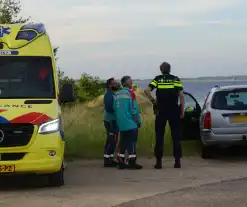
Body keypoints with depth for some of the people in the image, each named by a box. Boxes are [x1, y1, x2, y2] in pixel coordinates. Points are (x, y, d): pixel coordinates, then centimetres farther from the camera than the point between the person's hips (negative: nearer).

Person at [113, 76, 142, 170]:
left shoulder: (117, 94, 10)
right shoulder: (130, 93, -10)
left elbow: (115, 109, 12)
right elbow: (133, 110, -14)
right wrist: (138, 121, -6)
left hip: (121, 124, 7)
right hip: (131, 123, -7)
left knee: (123, 142, 12)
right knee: (132, 142, -3)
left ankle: (121, 162, 13)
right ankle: (132, 162, -4)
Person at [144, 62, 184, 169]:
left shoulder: (158, 79, 3)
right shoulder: (175, 79, 3)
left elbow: (147, 90, -10)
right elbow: (181, 96, -3)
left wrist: (153, 101, 1)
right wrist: (182, 111, 1)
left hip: (161, 111, 0)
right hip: (174, 111, 0)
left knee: (159, 137, 5)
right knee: (176, 136, 5)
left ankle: (159, 161, 3)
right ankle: (177, 161, 3)